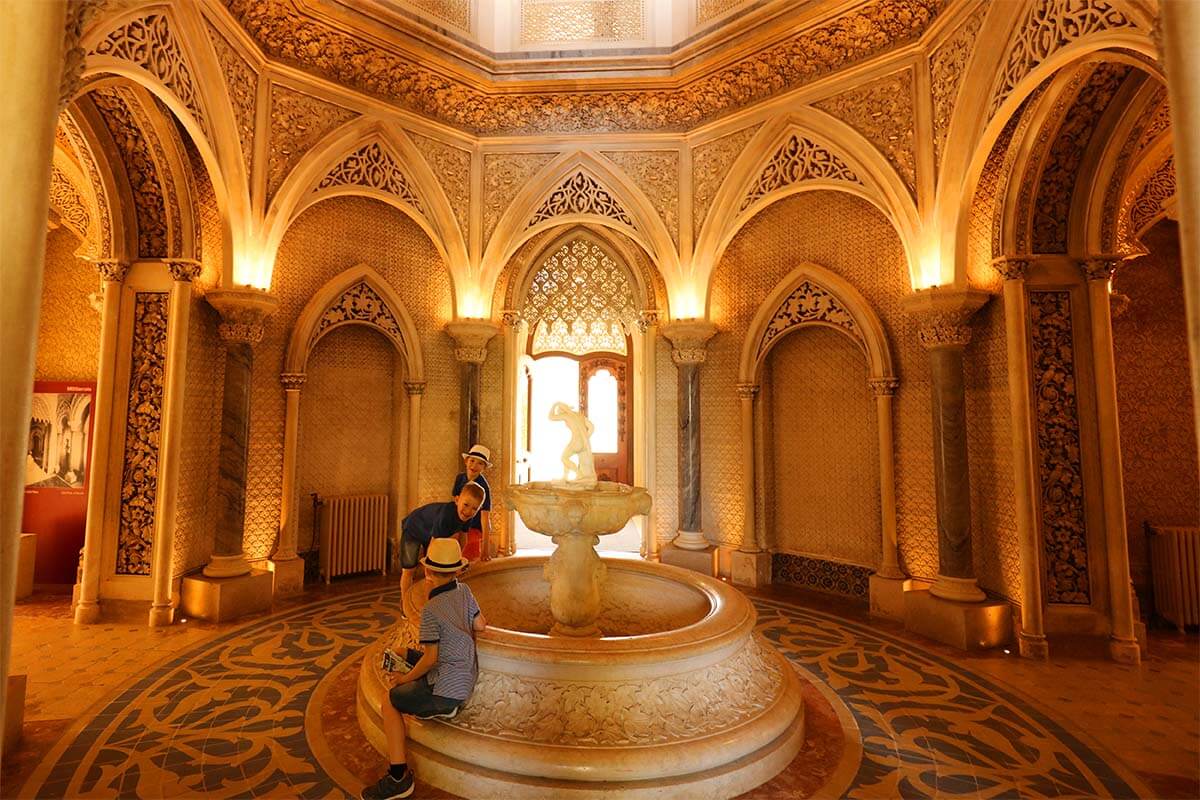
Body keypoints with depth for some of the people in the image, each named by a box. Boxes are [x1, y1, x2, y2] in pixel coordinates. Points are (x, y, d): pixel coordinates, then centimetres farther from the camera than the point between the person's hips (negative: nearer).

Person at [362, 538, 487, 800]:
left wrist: (405, 679, 0)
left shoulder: (431, 609, -21)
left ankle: (399, 776, 5)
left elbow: (430, 659, -17)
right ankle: (445, 708, 21)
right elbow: (481, 625, 2)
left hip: (446, 687, -8)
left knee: (389, 704, 8)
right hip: (467, 680, 8)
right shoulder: (464, 591, -5)